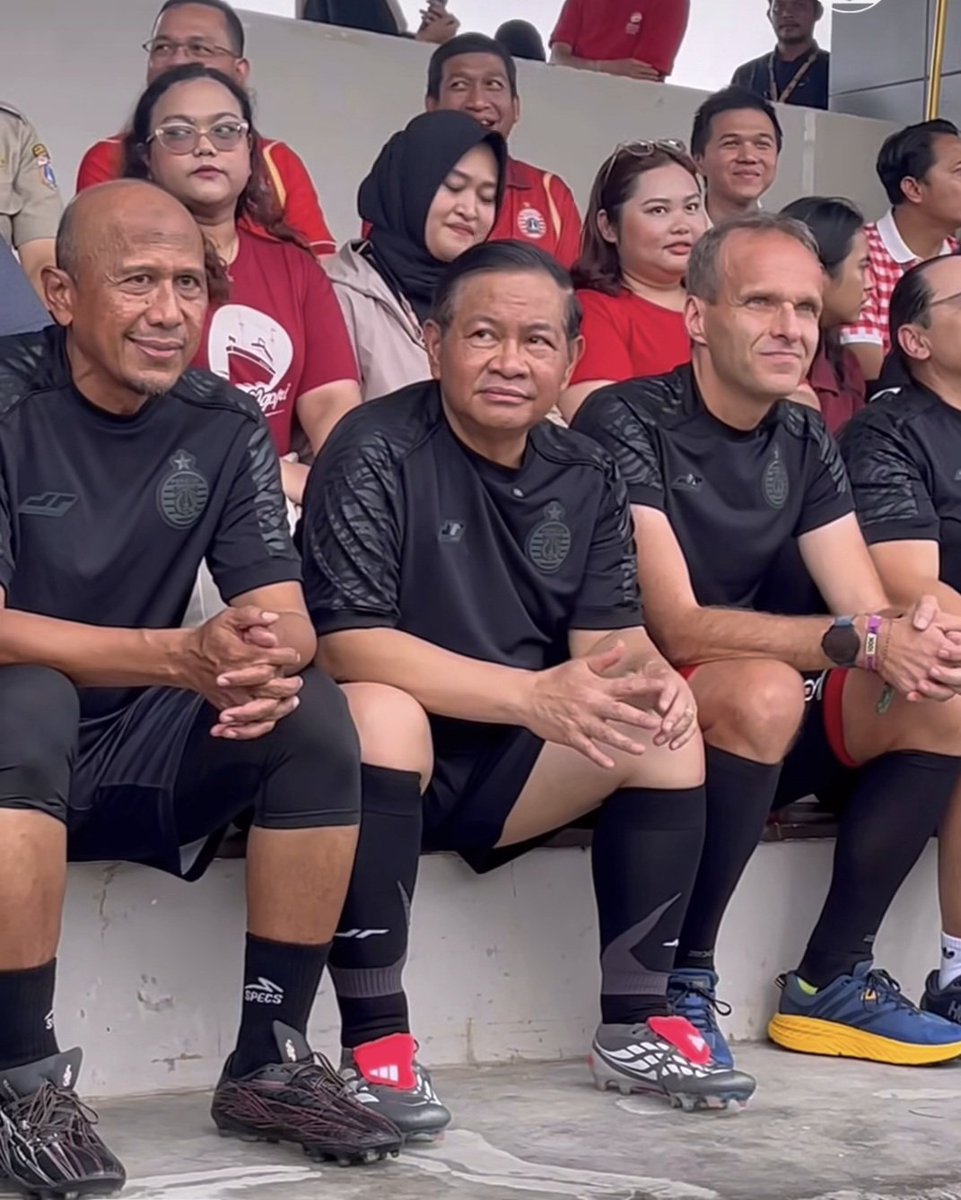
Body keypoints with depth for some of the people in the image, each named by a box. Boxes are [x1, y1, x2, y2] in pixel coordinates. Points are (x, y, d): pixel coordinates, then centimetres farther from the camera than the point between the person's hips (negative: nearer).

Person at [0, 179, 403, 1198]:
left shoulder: (224, 425, 0)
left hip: (135, 756, 5)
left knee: (314, 711, -18)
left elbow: (284, 619, -5)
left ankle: (270, 1061, -10)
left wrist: (267, 663, -31)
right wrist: (185, 655, -34)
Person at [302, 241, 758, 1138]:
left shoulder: (586, 479, 6)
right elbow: (350, 646, -22)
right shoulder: (375, 452, -13)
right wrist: (533, 695, -31)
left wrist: (646, 675, -25)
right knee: (381, 711, -35)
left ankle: (633, 1028, -3)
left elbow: (610, 636, 1)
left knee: (667, 723, -11)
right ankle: (374, 1047, -29)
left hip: (506, 771, 6)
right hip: (382, 757, -6)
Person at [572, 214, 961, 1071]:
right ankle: (680, 983, -22)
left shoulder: (804, 444, 8)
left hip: (756, 726, 7)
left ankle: (831, 982, -4)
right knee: (765, 690, -35)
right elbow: (677, 626, -23)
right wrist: (857, 640, -33)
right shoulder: (627, 424, -14)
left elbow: (871, 614, 0)